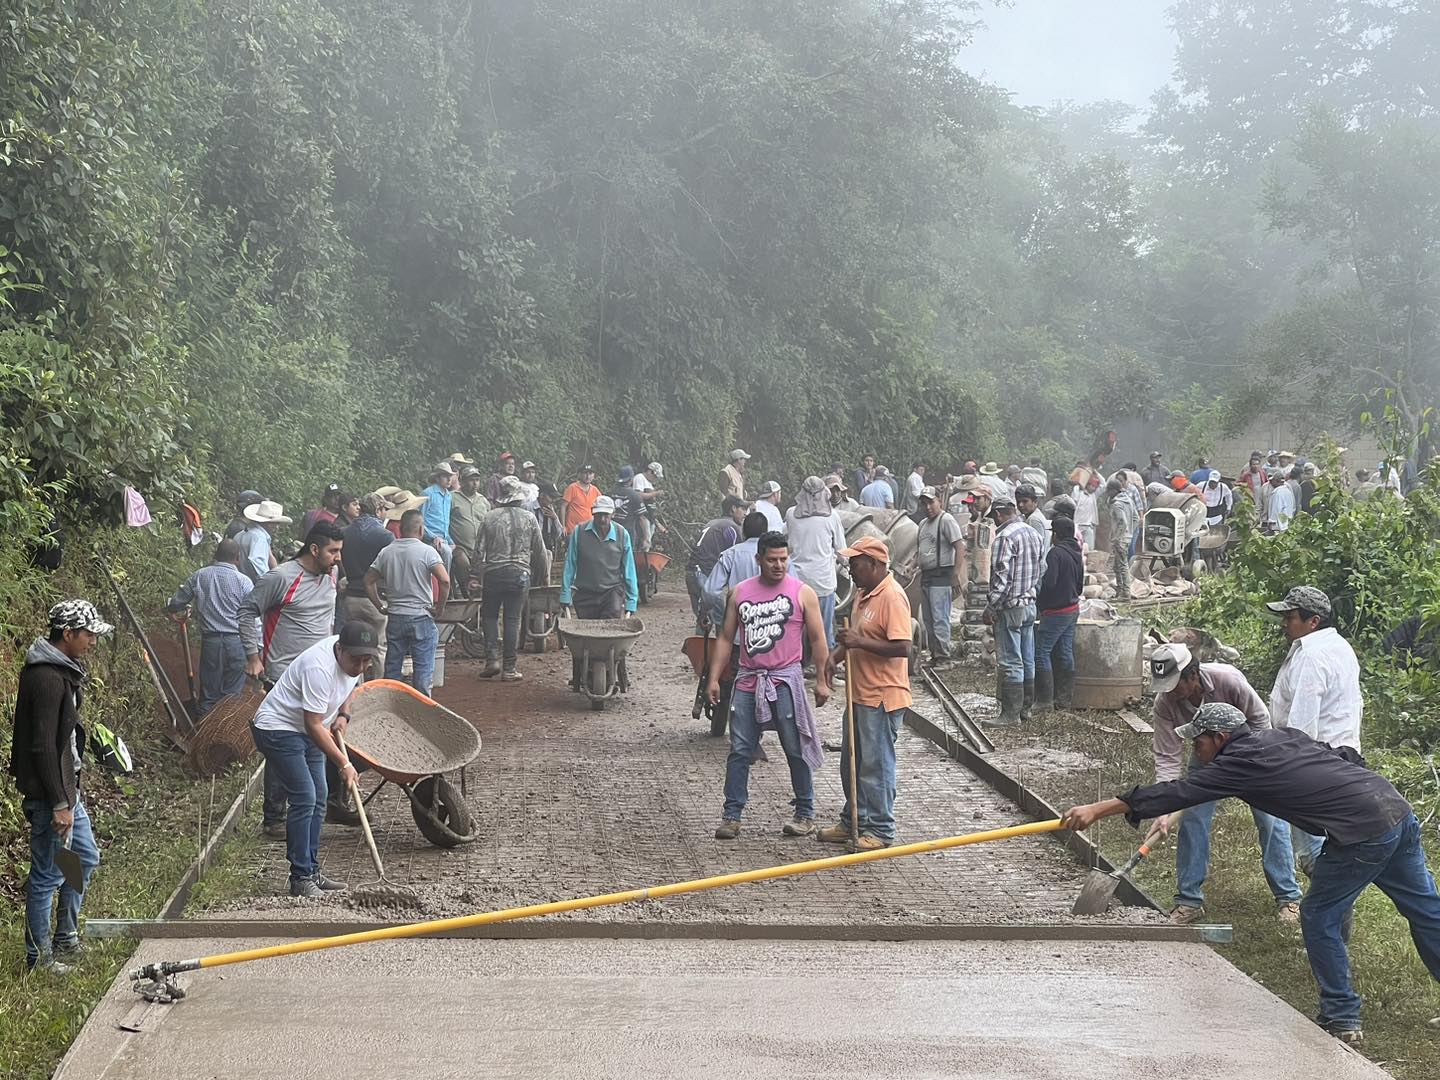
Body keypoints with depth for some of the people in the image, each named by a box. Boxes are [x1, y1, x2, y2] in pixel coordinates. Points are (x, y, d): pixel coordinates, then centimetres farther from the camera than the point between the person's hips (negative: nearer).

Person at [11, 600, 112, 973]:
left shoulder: (62, 669, 9)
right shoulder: (48, 679, -23)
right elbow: (42, 747, -25)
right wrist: (60, 804, -22)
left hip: (67, 786, 11)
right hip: (49, 793, -11)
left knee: (86, 858, 21)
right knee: (48, 875, 1)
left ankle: (65, 938, 34)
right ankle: (39, 957, 14)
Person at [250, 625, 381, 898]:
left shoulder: (351, 661, -5)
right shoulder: (320, 668, -32)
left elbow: (350, 687, 19)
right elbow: (314, 725, -29)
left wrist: (343, 715, 1)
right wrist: (343, 764, -25)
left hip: (306, 731, 10)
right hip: (278, 729, -10)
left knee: (319, 799, 10)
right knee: (304, 799, -16)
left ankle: (312, 871, 19)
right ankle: (301, 879, -10)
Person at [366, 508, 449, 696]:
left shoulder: (386, 552, 5)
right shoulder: (427, 551, -9)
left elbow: (369, 581, 8)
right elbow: (445, 580, -20)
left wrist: (380, 607, 12)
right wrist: (439, 607, -9)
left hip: (394, 618, 4)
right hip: (421, 617, -4)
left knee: (392, 669, 12)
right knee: (423, 669, 1)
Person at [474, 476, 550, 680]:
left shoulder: (490, 518, -1)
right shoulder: (529, 518, 0)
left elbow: (479, 551, 0)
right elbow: (540, 550, 6)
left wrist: (480, 572, 14)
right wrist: (545, 575, 20)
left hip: (493, 573, 0)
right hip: (520, 574, 0)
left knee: (490, 616, 14)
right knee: (513, 619, 4)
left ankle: (492, 659, 1)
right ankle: (509, 667, 5)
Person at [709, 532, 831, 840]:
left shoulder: (803, 593, 1)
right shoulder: (739, 593, 8)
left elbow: (817, 640, 2)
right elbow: (725, 638, 11)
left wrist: (822, 681, -4)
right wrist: (714, 678, 5)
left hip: (785, 680, -2)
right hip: (748, 680, 3)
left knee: (796, 750, 3)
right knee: (740, 751, 2)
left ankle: (805, 813, 14)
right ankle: (731, 815, 8)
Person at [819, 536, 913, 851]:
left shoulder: (892, 597, -19)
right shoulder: (863, 593, 12)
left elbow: (902, 648, -26)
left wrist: (859, 642, -26)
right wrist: (836, 654, 7)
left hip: (881, 698, -10)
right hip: (859, 694, 10)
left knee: (876, 765, -1)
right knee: (852, 763, 17)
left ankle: (880, 831, 9)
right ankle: (852, 823, 30)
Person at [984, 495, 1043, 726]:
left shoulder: (1004, 537, -16)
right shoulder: (1032, 533, 12)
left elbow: (1001, 577, -20)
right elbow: (1041, 569, 17)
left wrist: (990, 607, -16)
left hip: (1010, 606, -9)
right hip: (1030, 604, 9)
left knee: (1010, 662, -5)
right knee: (1027, 660, 14)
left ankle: (1010, 714, -2)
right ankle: (1026, 707, 21)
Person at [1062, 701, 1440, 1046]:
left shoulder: (1241, 762, -7)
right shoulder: (1284, 735, 17)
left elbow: (1176, 793, -11)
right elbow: (1346, 756, 19)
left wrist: (1097, 810, -12)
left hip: (1365, 834, -9)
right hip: (1400, 810, 9)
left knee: (1319, 918, 7)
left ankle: (1341, 1018, 15)